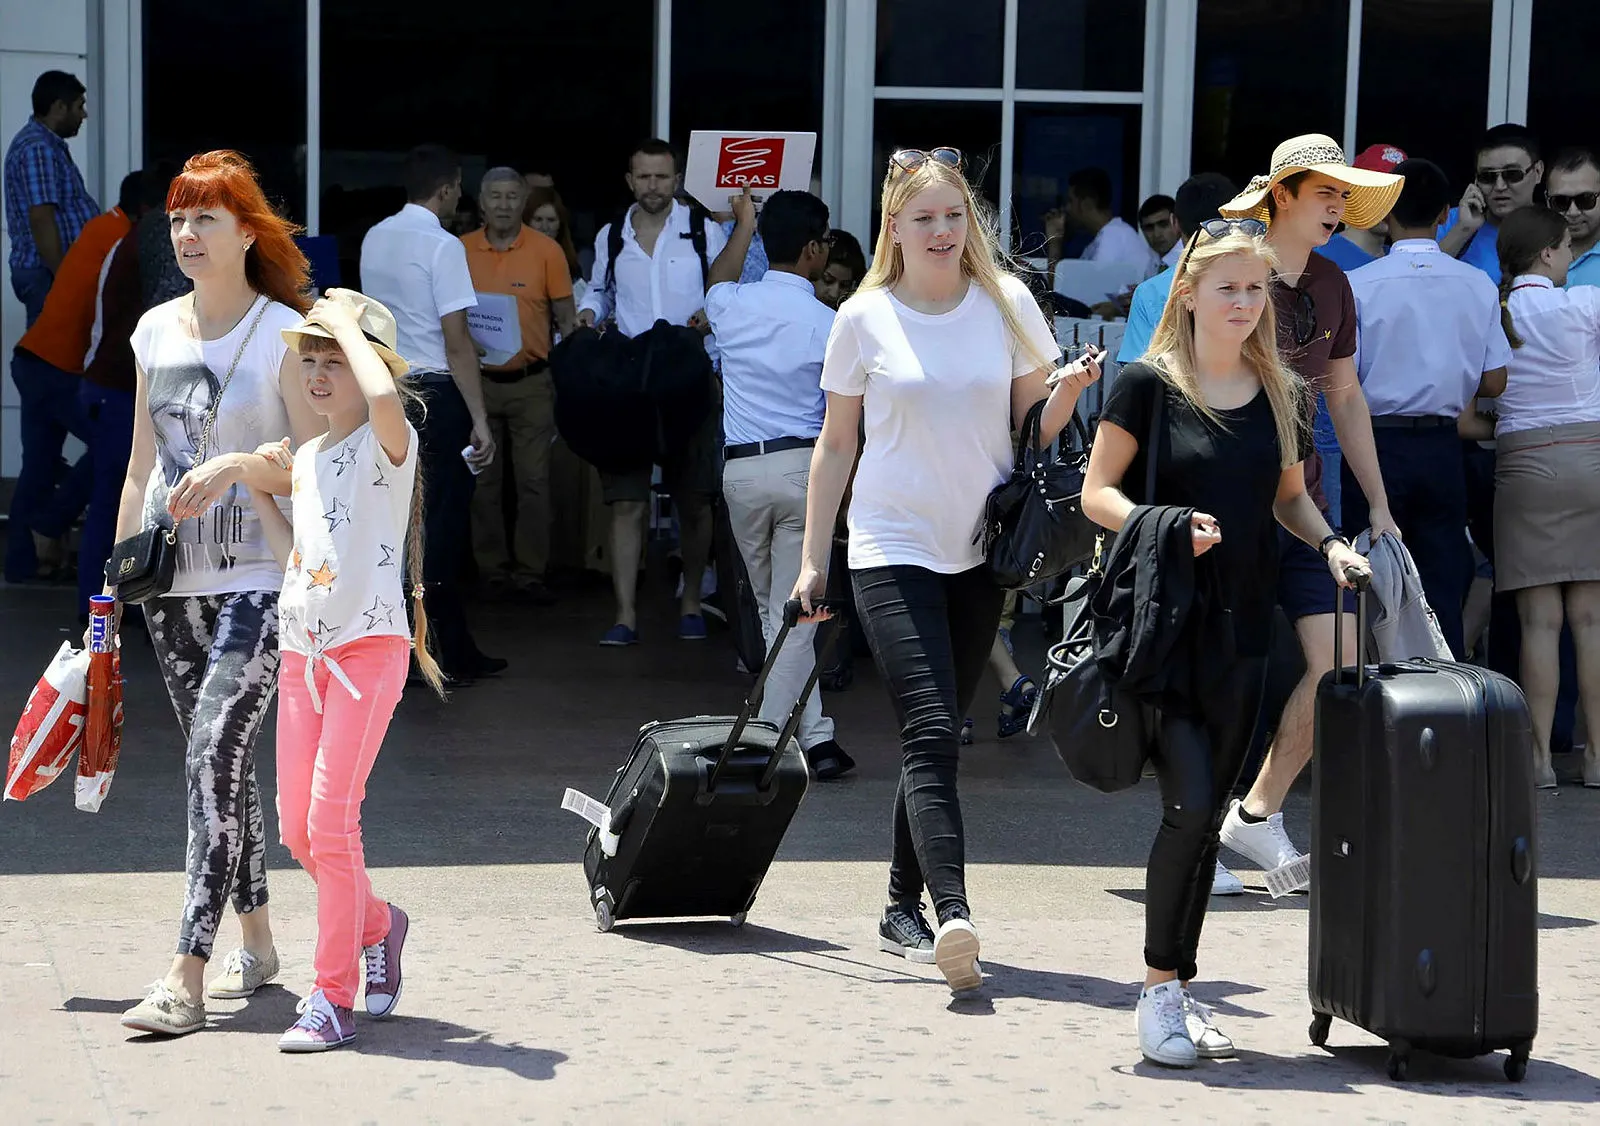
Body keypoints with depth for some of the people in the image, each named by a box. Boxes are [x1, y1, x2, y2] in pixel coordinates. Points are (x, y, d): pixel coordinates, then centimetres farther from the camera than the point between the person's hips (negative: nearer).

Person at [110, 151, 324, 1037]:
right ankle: (256, 944, 25)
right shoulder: (156, 331, 11)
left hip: (259, 578, -6)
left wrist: (237, 466, -25)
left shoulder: (283, 334, -6)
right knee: (217, 763, 11)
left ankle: (186, 978, -19)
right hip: (174, 579, 6)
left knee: (214, 755, -15)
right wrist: (118, 572, 15)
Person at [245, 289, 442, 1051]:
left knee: (330, 817, -14)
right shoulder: (306, 460, 16)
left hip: (369, 646, -7)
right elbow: (297, 561, 15)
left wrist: (347, 324, -17)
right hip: (302, 649, 7)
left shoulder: (387, 445, -7)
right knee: (297, 828, 7)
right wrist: (258, 492, 11)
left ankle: (334, 998, -7)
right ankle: (377, 925, 33)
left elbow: (384, 395, -32)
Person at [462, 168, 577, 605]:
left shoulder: (546, 251, -2)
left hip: (531, 383, -1)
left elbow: (566, 318, 3)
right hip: (477, 381, 1)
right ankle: (493, 571, 13)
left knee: (533, 481, -2)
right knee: (484, 483, 5)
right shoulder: (461, 251, 1)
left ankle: (531, 574, 3)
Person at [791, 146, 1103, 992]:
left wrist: (1069, 390, -13)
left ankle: (903, 906, 21)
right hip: (893, 549, -3)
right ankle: (952, 914, -28)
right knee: (931, 733, -17)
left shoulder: (1008, 304, 3)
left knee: (936, 735, 9)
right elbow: (835, 445, 6)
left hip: (981, 552, 3)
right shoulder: (865, 319, -1)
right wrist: (814, 559, 5)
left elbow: (1034, 423, 10)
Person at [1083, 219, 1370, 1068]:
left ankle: (1180, 988, 18)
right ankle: (1158, 989, -1)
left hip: (1241, 630, 5)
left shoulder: (1282, 396, 9)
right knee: (1189, 803, -14)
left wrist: (1329, 544, 2)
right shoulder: (1149, 384, -4)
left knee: (1208, 814, 9)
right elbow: (1097, 494, -3)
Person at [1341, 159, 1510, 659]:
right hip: (1442, 449, 3)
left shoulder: (1358, 285, -10)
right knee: (1443, 586, 7)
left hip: (1378, 444, -2)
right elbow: (1494, 383, 2)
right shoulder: (1479, 286, -2)